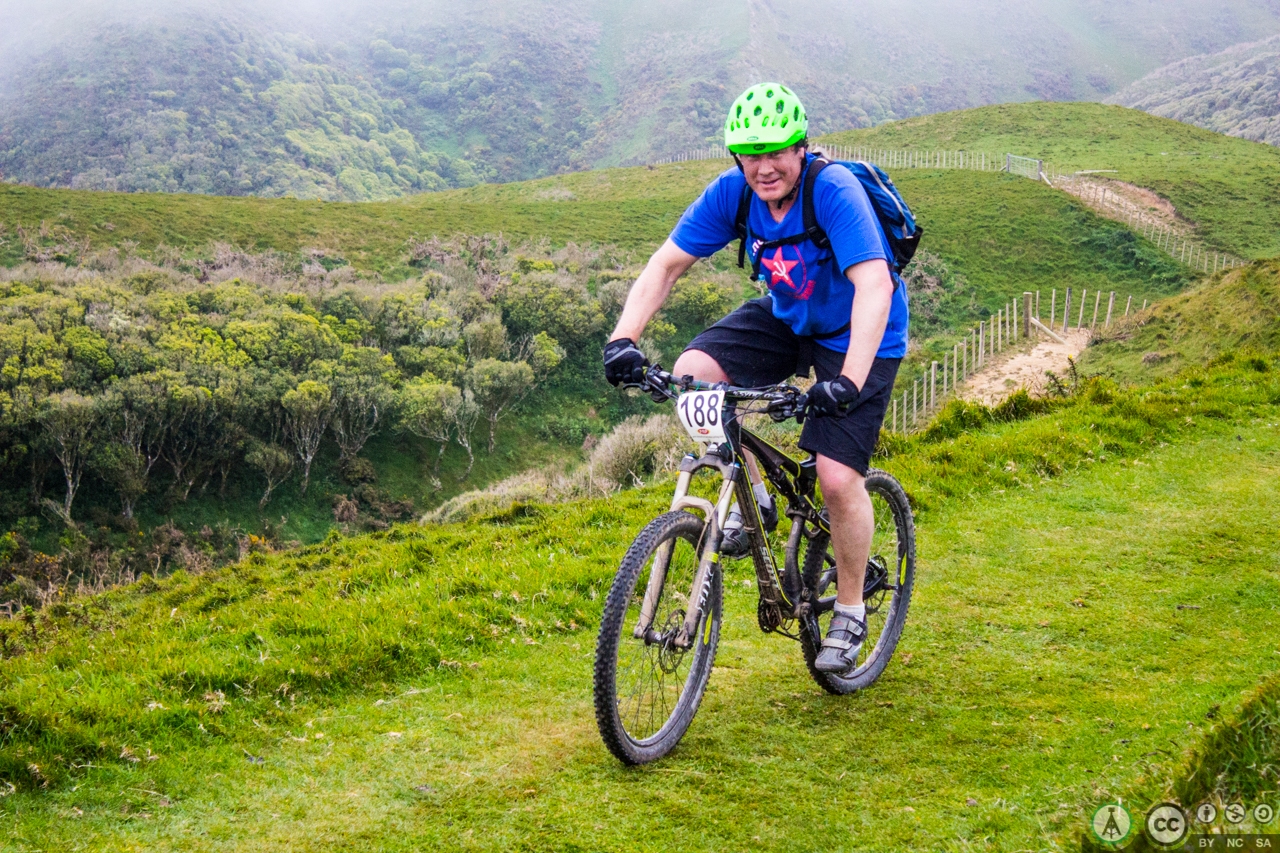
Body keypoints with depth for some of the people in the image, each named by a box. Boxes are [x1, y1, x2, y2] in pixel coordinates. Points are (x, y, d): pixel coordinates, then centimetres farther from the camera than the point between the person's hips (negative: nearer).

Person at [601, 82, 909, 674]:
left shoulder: (835, 193, -30)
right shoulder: (731, 192, -15)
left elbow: (873, 286, -41)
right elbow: (666, 264, -12)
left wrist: (849, 382, -54)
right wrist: (623, 338, -28)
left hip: (857, 338, -5)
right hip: (785, 318, 5)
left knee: (838, 479, -15)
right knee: (693, 372, -20)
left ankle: (850, 613, 8)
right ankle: (752, 496, 2)